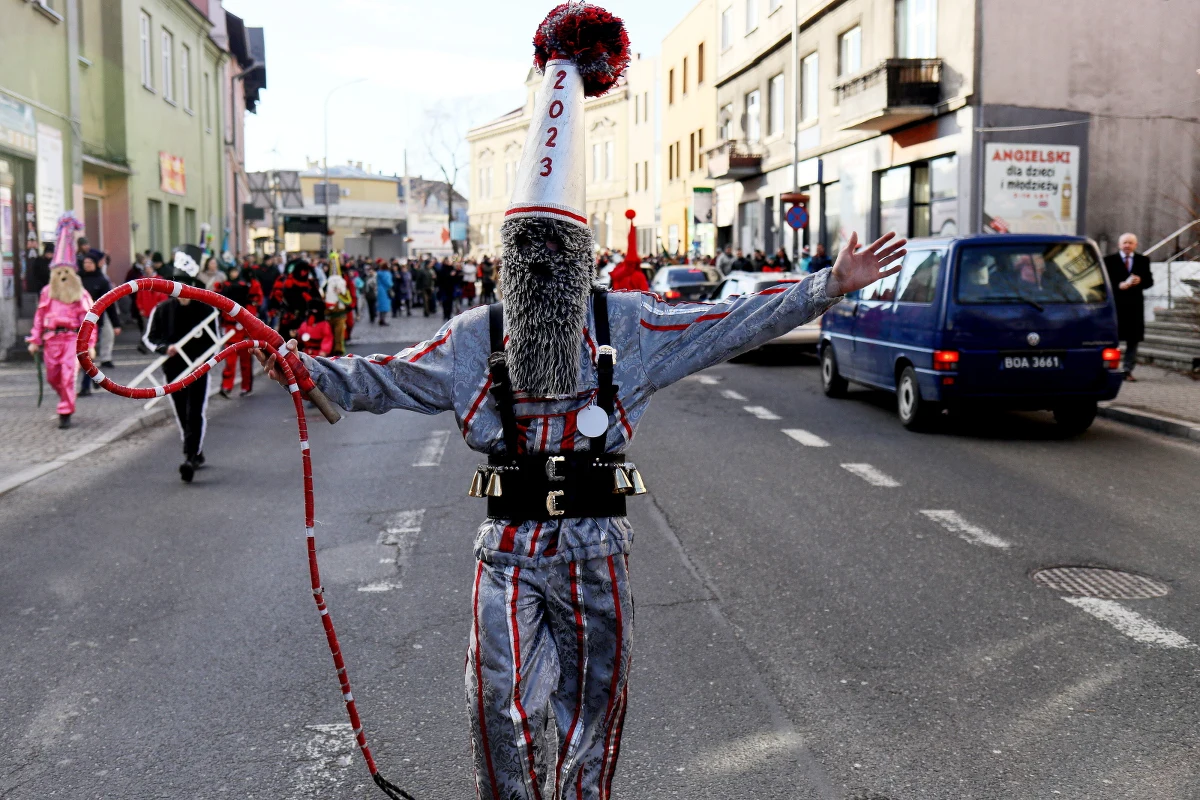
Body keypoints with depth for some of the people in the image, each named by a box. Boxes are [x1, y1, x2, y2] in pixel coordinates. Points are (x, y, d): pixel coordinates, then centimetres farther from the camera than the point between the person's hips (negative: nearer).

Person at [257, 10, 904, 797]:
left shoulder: (625, 323, 1)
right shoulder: (477, 334, 4)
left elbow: (730, 324, -1)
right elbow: (386, 378, 7)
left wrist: (828, 287, -6)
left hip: (596, 541, 0)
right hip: (510, 541, 0)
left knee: (596, 696, 12)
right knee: (503, 703, -2)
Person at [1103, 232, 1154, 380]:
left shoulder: (1143, 260, 11)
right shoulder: (1109, 260, 1)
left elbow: (1149, 281, 7)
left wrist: (1140, 281, -14)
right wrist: (1119, 286, -19)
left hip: (1135, 304, 3)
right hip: (1115, 303, -3)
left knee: (1133, 339, 3)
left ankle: (1128, 371, 9)